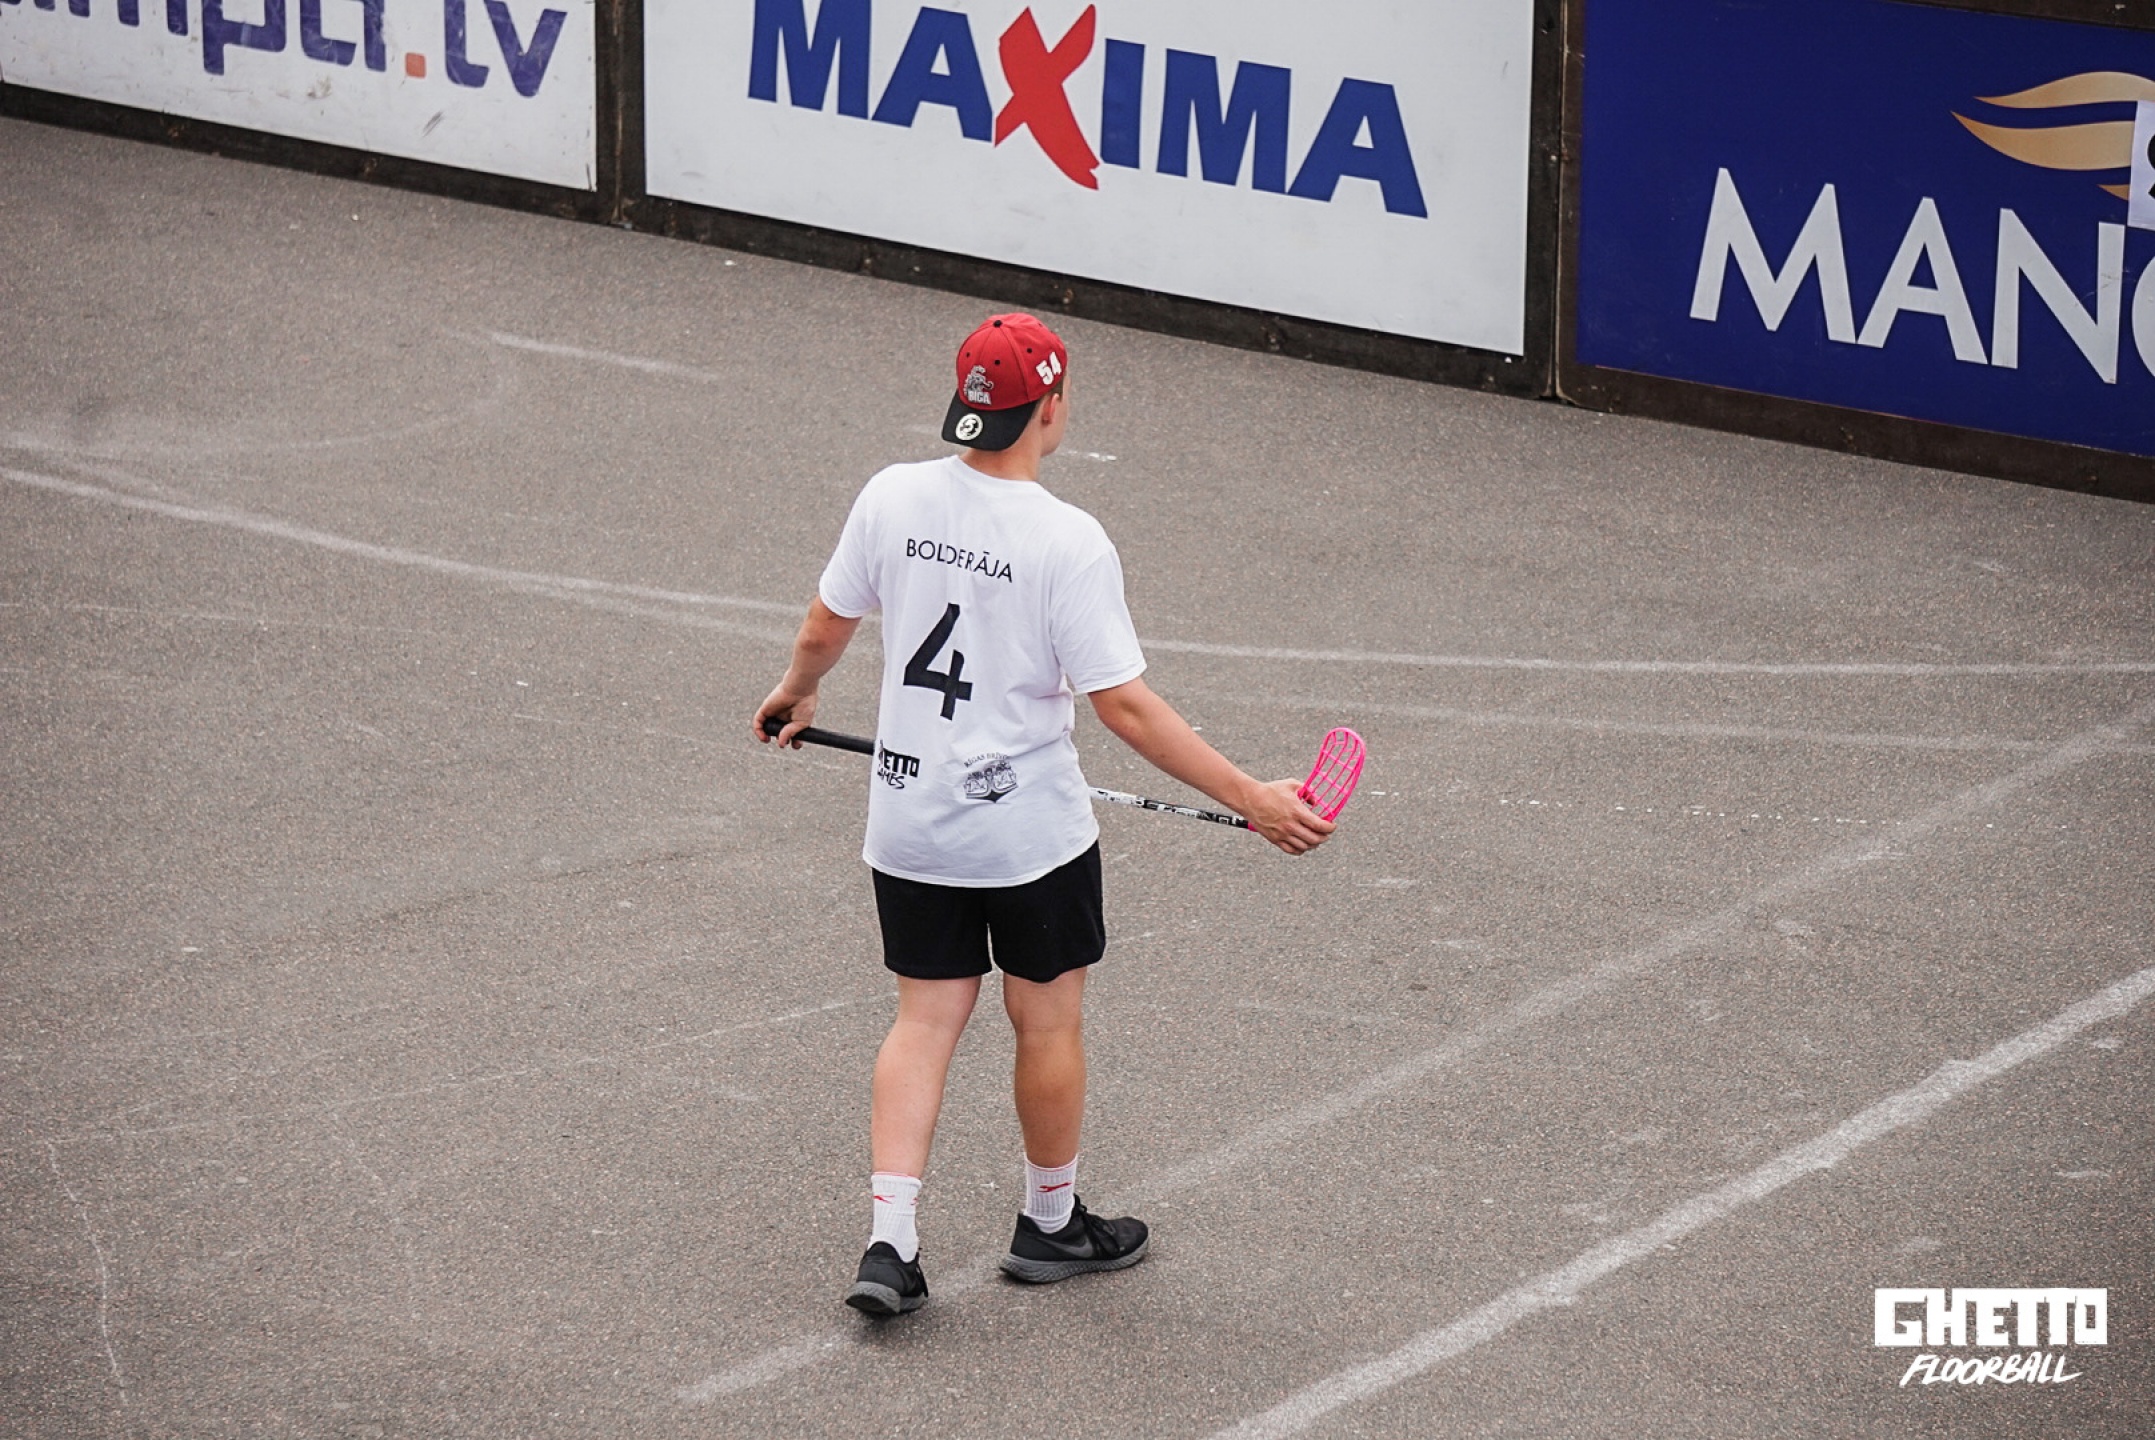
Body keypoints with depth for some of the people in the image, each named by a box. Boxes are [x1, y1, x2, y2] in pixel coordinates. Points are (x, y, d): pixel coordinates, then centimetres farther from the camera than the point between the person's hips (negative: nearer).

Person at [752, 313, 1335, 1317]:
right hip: (1030, 829, -4)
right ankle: (1050, 1225, 31)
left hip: (908, 817, 5)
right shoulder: (1067, 542, -20)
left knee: (925, 1018, 12)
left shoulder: (894, 497, -6)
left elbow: (824, 627, 8)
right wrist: (1253, 800, -16)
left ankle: (889, 1245, 3)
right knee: (1048, 1022, 15)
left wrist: (794, 696, 30)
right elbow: (1125, 709, -21)